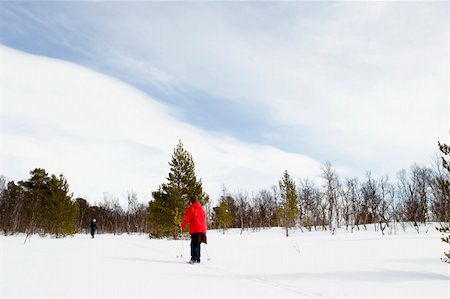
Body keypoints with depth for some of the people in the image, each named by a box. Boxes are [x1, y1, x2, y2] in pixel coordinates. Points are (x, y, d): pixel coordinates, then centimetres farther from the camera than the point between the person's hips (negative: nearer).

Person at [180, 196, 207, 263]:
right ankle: (198, 258, 14)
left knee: (194, 244, -7)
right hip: (202, 229, 6)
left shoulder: (190, 208, -2)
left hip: (195, 229, -6)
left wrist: (182, 225, 11)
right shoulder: (201, 208, 17)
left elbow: (187, 219, -4)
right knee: (197, 244, 12)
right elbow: (204, 218, 19)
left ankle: (194, 258, -17)